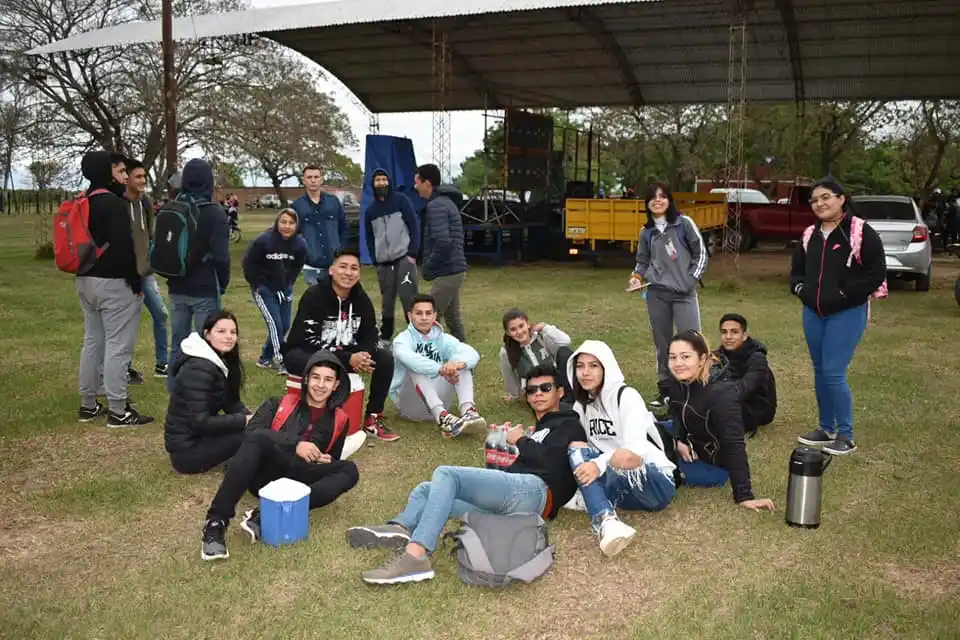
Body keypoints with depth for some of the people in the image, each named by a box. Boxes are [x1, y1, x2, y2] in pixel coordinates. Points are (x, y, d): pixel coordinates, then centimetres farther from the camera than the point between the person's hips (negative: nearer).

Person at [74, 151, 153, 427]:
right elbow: (124, 247, -22)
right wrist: (136, 283, -15)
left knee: (92, 342, 16)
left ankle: (88, 405, 23)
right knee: (118, 346, -5)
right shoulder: (115, 204, -16)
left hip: (86, 280, 10)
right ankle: (118, 411, -2)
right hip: (114, 282, -10)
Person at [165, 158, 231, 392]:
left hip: (177, 289, 6)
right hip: (205, 290, -5)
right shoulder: (214, 213, -12)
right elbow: (221, 256, -15)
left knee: (177, 345, 13)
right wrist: (223, 283, -1)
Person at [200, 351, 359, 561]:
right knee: (259, 438, -32)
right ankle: (217, 521, -37)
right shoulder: (278, 405, 13)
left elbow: (332, 462, 24)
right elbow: (252, 433, -4)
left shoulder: (339, 421, 17)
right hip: (265, 473, -2)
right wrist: (294, 444, -16)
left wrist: (325, 461, -2)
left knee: (349, 470, -23)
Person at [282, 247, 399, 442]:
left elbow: (369, 335, 0)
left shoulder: (361, 298, -4)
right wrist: (348, 359, -34)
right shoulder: (314, 296, -21)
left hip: (344, 353, 6)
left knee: (384, 358, -12)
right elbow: (310, 340, -27)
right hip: (302, 353, -6)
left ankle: (373, 419, -3)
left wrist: (363, 355, -25)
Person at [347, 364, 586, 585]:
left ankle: (416, 555, -41)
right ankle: (399, 528, -33)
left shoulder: (568, 425, 17)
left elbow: (550, 462, -6)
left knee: (445, 474, -24)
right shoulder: (537, 431, 39)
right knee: (427, 491, 1)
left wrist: (521, 441, 7)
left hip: (534, 488, -9)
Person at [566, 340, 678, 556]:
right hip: (620, 487, 7)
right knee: (576, 450, -23)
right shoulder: (581, 405, 13)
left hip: (657, 484, -7)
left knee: (625, 458, -41)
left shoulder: (626, 396, -10)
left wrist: (600, 464, -37)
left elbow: (634, 452, -23)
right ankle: (606, 520, -41)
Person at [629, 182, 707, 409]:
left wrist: (692, 279, -5)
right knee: (662, 343, 8)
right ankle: (665, 389, 19)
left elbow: (700, 253, 3)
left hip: (684, 293, -3)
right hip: (657, 294, 3)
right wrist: (637, 276, -3)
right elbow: (643, 261, 16)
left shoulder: (684, 223, 0)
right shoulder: (647, 232, 10)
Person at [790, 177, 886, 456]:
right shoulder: (810, 235, 9)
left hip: (847, 314, -7)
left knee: (834, 373, -9)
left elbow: (876, 273, -15)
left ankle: (846, 435, 5)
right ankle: (826, 429, 26)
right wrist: (800, 288, 3)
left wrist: (845, 294, -17)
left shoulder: (862, 232, -11)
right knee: (820, 372, 13)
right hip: (813, 313, 7)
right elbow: (797, 268, 21)